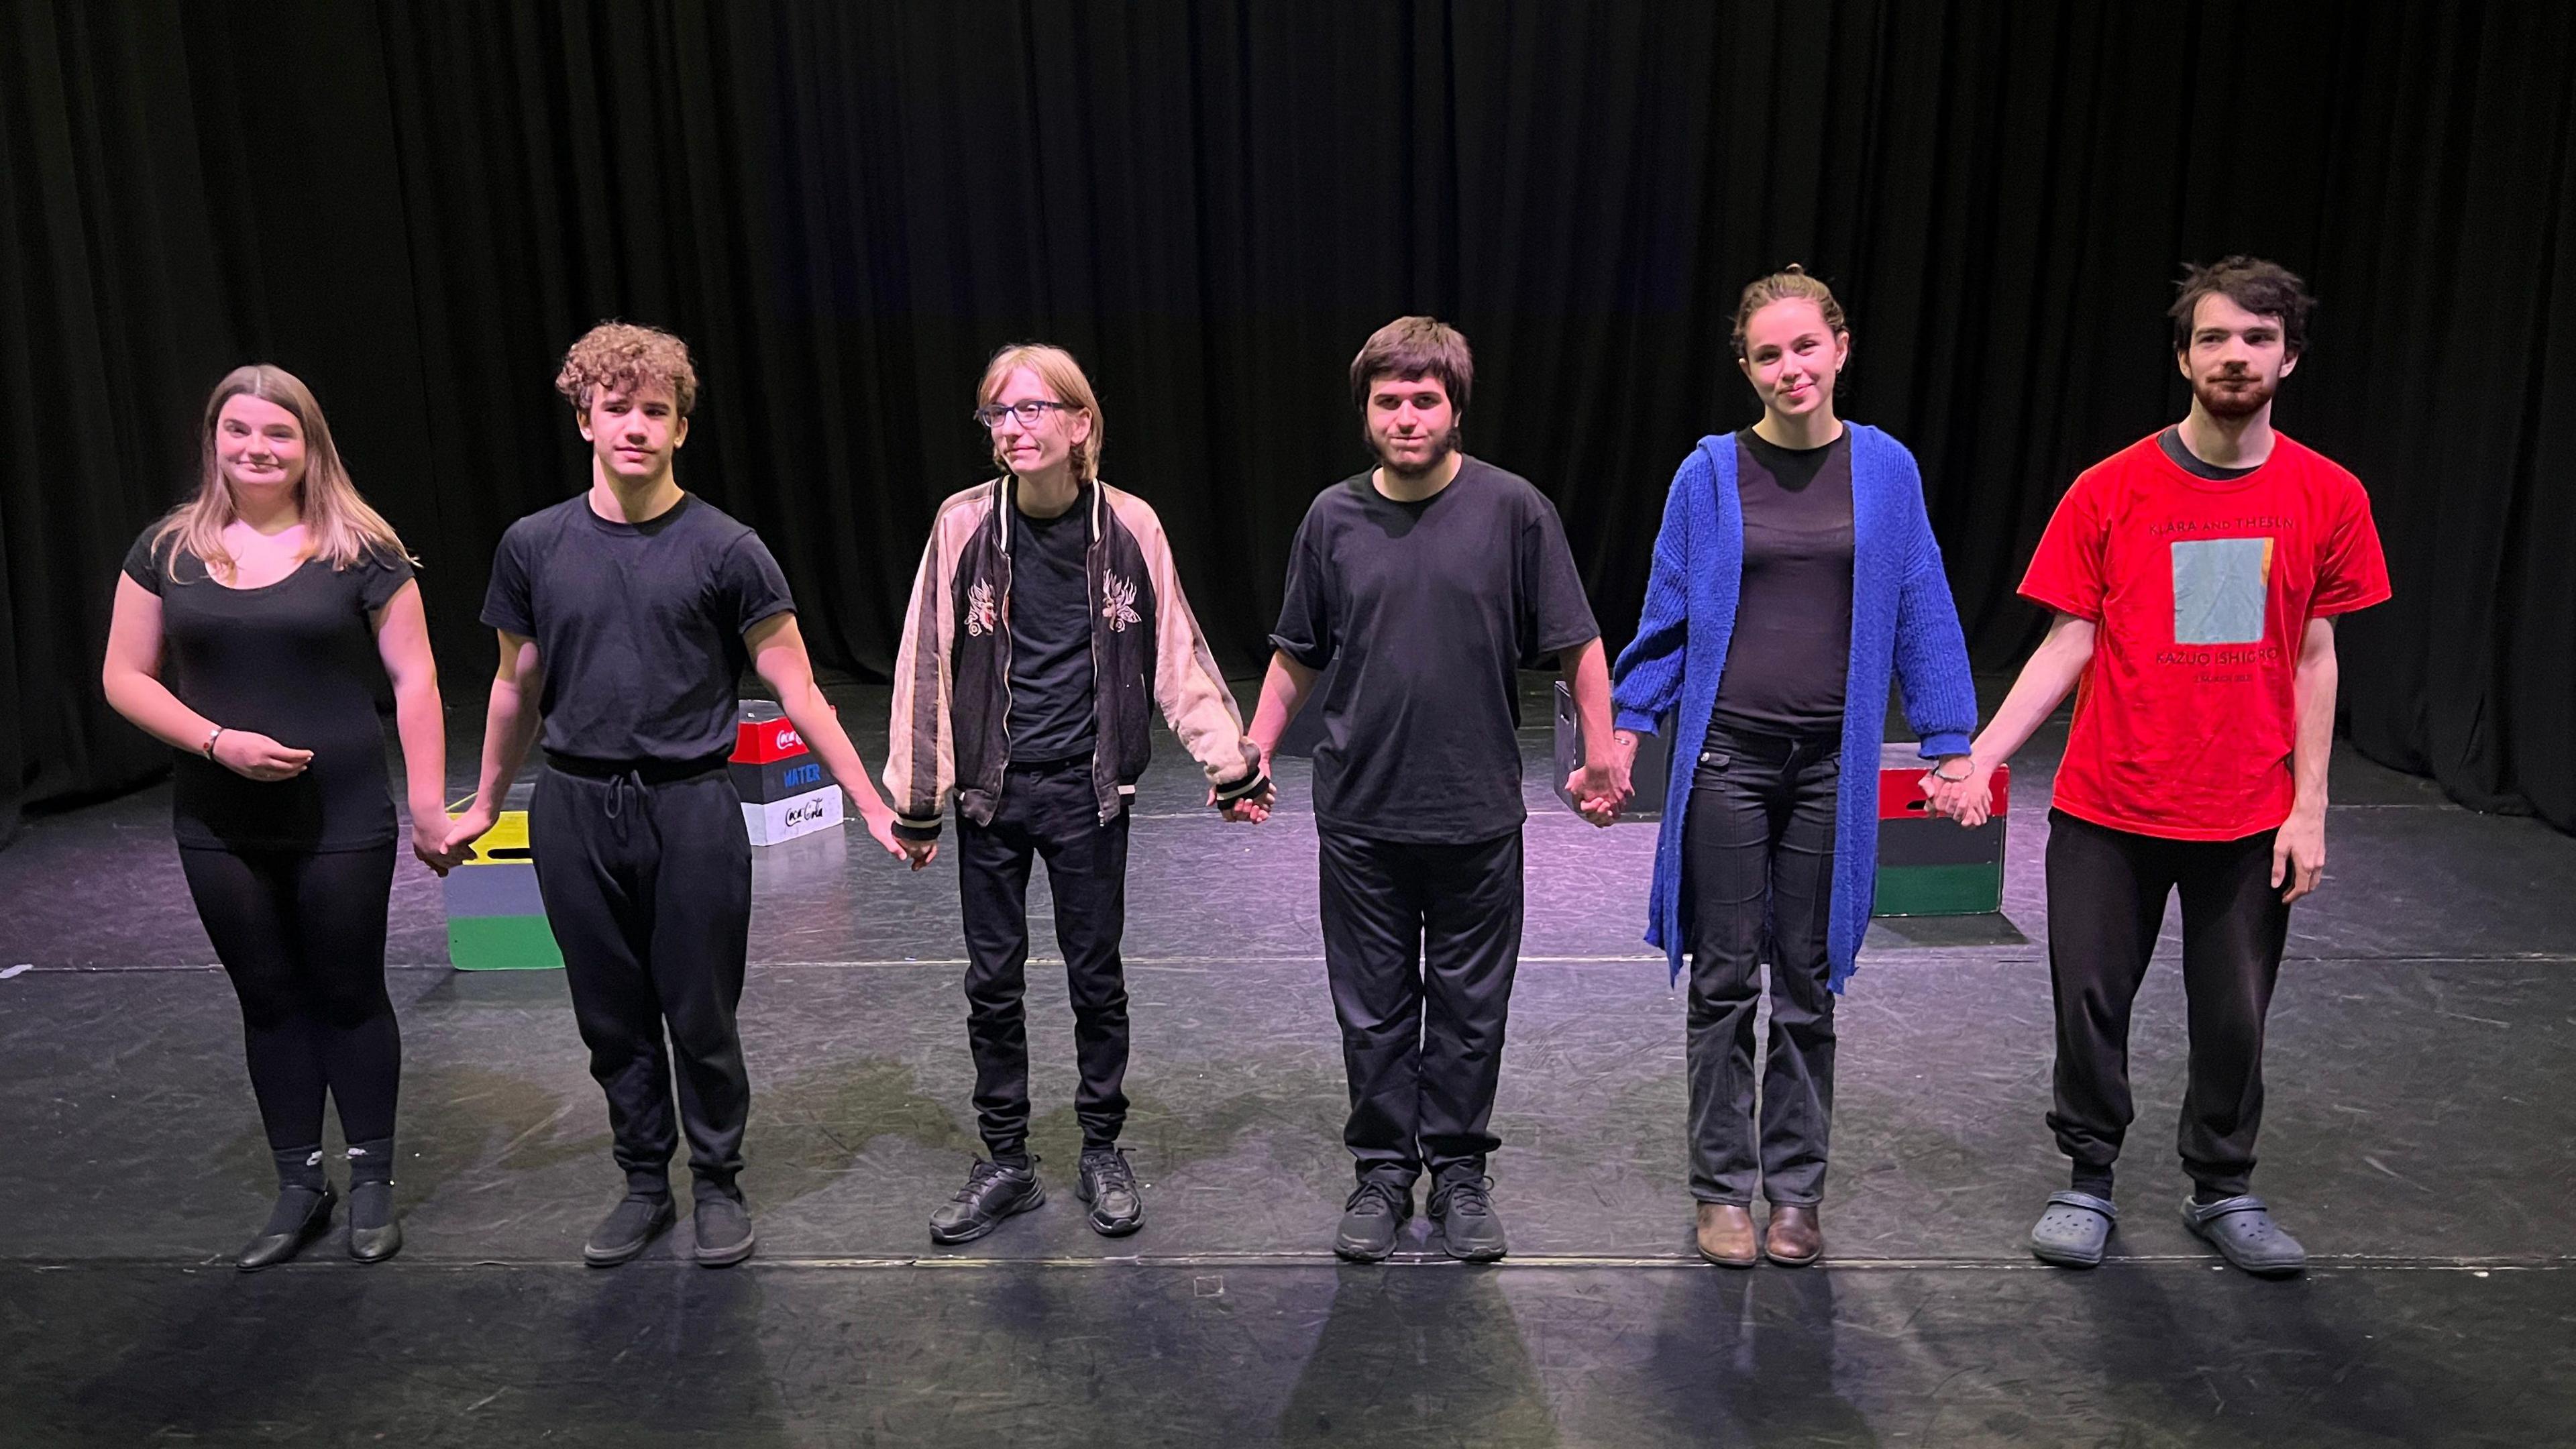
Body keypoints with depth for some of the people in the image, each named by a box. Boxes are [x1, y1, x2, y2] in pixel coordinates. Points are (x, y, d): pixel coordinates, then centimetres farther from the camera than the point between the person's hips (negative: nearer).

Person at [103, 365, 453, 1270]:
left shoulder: (360, 550, -6)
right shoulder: (167, 551, 3)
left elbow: (412, 676, -6)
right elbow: (126, 677, 4)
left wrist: (429, 803, -9)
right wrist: (218, 739, -13)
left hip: (342, 820, -3)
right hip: (220, 829, 3)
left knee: (348, 994, 7)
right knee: (268, 1000, 13)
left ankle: (372, 1184, 21)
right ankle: (299, 1186, 26)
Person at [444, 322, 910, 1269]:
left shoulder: (725, 551, -6)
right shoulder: (534, 547, 3)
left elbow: (796, 691, -4)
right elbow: (518, 687, 14)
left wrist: (872, 806, -7)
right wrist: (484, 806, 22)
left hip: (689, 809, -3)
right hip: (575, 810, 3)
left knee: (702, 1019, 6)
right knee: (612, 1019, 13)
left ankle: (719, 1185, 25)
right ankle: (643, 1184, 30)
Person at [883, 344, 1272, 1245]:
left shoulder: (1129, 526, -6)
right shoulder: (964, 525, -6)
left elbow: (1177, 656, 2)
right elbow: (927, 662, -1)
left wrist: (1231, 765, 1)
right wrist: (915, 799, 0)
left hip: (1088, 790, -1)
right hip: (991, 791, 1)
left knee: (1096, 975, 10)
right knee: (993, 979, 9)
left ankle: (1101, 1152, 27)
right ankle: (1005, 1162, 24)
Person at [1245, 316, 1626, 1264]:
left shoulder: (1513, 510, -6)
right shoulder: (1333, 518, 1)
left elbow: (1577, 645, -1)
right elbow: (1297, 655, 11)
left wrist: (1602, 758, -3)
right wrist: (1254, 754, 7)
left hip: (1477, 818, -1)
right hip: (1359, 816, 2)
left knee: (1469, 1007, 11)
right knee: (1372, 1008, 11)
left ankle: (1459, 1169, 28)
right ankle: (1383, 1170, 27)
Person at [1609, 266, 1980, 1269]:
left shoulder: (1885, 469, 4)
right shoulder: (1711, 473, 1)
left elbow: (1921, 613, 7)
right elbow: (1668, 620, 6)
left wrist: (1950, 744, 3)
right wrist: (1627, 727, -2)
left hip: (1832, 763, 1)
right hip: (1727, 756, -1)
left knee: (1808, 982, 10)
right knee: (1726, 979, 5)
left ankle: (1796, 1188, 24)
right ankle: (1723, 1188, 19)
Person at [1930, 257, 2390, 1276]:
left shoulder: (2328, 497, 0)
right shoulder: (2111, 491, -5)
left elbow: (2313, 659, 4)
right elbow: (2067, 645, -4)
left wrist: (2309, 808, 0)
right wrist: (1980, 760, -13)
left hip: (2250, 817, 1)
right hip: (2108, 810, -1)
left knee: (2234, 1016, 10)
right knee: (2090, 1003, 6)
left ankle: (2223, 1193, 31)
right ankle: (2090, 1183, 25)